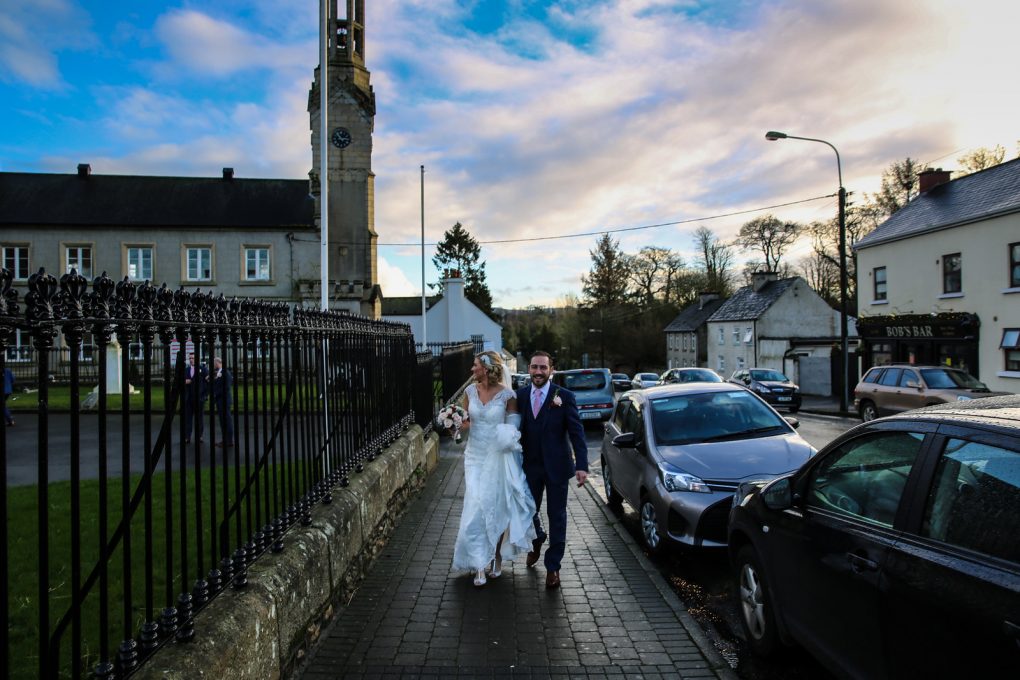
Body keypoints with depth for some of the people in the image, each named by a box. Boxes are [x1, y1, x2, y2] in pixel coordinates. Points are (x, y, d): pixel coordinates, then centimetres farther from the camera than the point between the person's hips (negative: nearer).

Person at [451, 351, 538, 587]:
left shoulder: (506, 395, -10)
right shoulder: (470, 391, 2)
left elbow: (514, 425, -3)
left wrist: (509, 436, -22)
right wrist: (459, 423, -9)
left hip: (498, 458, -3)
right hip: (475, 456, 3)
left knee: (497, 509, 6)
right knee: (476, 508, -2)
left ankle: (497, 558, 27)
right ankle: (480, 566, 6)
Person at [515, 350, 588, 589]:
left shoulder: (564, 396, -9)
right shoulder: (520, 396, -1)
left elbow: (577, 432, -10)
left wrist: (582, 465, -17)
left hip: (556, 466, -2)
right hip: (529, 466, 3)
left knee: (557, 516, 6)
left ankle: (553, 566, 22)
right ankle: (538, 540, 48)